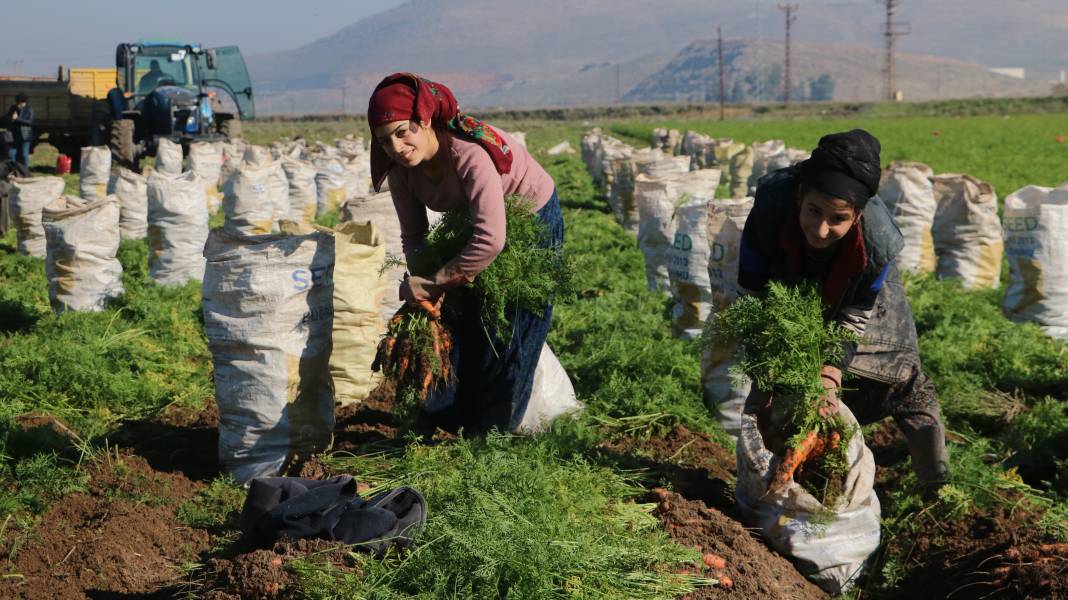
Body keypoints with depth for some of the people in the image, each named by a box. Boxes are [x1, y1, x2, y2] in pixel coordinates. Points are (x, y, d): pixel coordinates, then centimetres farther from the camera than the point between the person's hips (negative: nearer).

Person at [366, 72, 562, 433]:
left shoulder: (470, 154, -41)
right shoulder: (400, 168, -19)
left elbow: (491, 240, -48)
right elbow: (413, 235, -8)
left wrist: (433, 283, -41)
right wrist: (421, 286, -24)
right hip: (471, 220, 6)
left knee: (509, 328, -4)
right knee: (457, 325, 8)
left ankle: (493, 430, 11)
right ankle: (449, 420, 23)